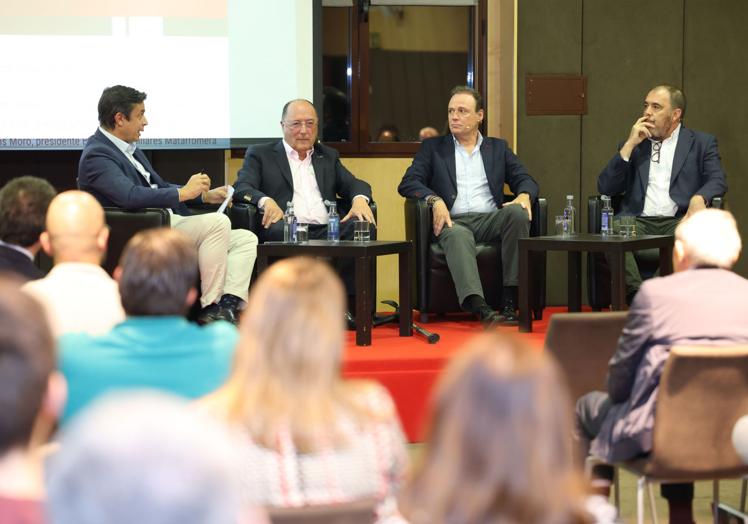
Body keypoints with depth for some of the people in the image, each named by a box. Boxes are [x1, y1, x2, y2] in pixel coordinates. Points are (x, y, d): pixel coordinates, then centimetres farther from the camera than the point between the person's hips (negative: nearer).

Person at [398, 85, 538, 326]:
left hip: (491, 219, 2)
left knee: (518, 213, -30)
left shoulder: (498, 148, 24)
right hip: (454, 221, -2)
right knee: (457, 235, -38)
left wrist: (524, 196, -10)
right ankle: (479, 307, -59)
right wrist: (435, 200, -15)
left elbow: (525, 180, 16)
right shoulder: (433, 147, 18)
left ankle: (510, 300, -30)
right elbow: (408, 183, 6)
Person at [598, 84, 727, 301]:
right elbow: (605, 188, 12)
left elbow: (718, 181, 3)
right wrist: (630, 145, 3)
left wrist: (699, 198, -21)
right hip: (637, 221, 2)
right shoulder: (633, 145, 22)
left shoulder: (701, 143, 17)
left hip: (677, 220, -1)